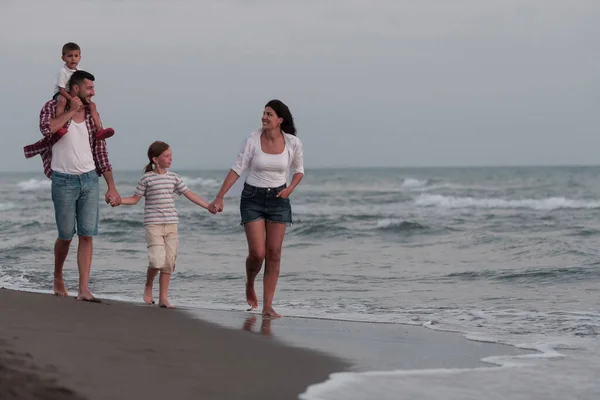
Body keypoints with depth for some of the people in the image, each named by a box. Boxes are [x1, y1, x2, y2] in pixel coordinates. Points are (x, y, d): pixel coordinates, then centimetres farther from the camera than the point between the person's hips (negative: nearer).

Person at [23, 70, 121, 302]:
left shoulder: (91, 115, 9)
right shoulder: (53, 107, -3)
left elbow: (101, 152, 11)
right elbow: (47, 128, -27)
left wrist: (111, 187, 6)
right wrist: (71, 111, -17)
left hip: (90, 179, 3)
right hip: (64, 180, -3)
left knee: (87, 235, -4)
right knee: (66, 235, 3)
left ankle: (84, 289, -6)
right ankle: (58, 278, 28)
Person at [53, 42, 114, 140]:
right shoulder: (62, 72, -18)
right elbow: (62, 89, -21)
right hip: (61, 94, -7)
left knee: (92, 104, -5)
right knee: (62, 101, -41)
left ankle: (99, 129, -8)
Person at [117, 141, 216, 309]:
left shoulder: (174, 178, 8)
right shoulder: (147, 178, -2)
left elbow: (190, 194, 14)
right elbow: (135, 199, 5)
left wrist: (208, 206, 12)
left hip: (171, 225, 4)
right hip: (153, 225, -4)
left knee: (169, 262, 2)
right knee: (157, 261, -15)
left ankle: (163, 298, 10)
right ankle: (148, 286, 13)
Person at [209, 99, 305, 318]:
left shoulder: (293, 143, -7)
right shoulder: (253, 139, -11)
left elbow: (299, 169, 9)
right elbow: (237, 169, -7)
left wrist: (290, 188, -10)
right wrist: (220, 197, -11)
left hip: (278, 200, 2)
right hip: (252, 198, -1)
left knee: (274, 254, -2)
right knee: (257, 253, -9)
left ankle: (267, 306, 4)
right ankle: (249, 284, 25)